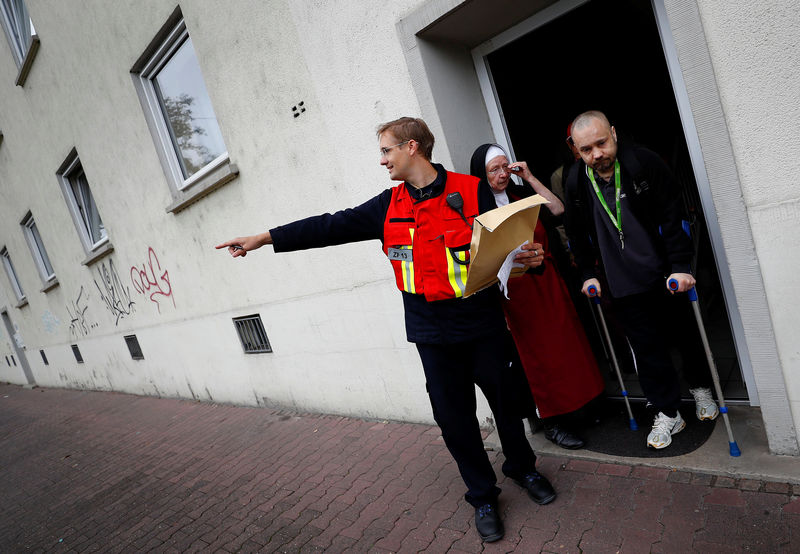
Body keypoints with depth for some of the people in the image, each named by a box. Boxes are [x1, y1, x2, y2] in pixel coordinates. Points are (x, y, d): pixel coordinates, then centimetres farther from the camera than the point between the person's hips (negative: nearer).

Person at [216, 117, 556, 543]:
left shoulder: (471, 192, -6)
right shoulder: (390, 205, 5)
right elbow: (332, 227, 4)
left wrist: (531, 256, -21)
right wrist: (265, 238, 1)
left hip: (482, 326, -2)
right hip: (432, 333, 2)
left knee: (504, 398, 14)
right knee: (454, 416, 9)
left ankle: (522, 467, 44)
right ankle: (482, 495, 32)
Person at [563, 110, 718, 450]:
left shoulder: (644, 162, -14)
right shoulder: (576, 180, -6)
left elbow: (672, 216, -11)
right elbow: (578, 234, 7)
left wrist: (680, 266, -14)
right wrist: (588, 274, 6)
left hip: (665, 273, -1)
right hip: (622, 283, 1)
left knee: (686, 333, 17)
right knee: (647, 348, 5)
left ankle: (701, 389, 43)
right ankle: (668, 414, 21)